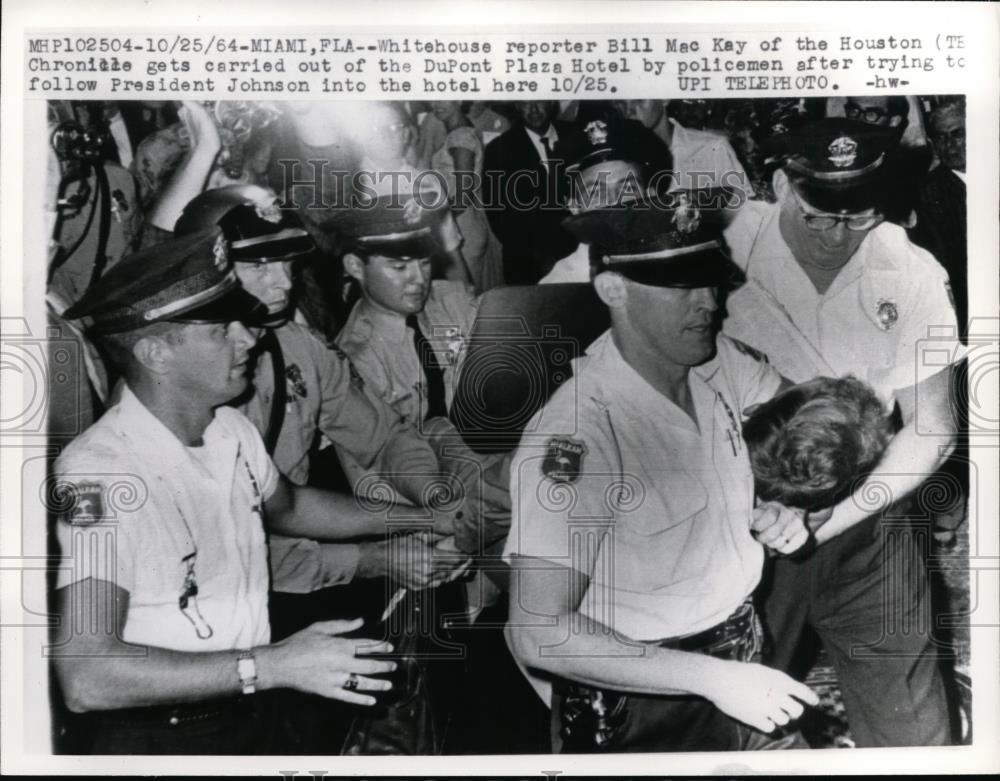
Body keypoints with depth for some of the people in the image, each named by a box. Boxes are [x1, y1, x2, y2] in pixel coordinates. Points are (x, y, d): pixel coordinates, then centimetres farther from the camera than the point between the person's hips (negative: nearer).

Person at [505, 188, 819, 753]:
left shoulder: (716, 361, -10)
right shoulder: (575, 434, -29)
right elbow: (538, 634, -29)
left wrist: (779, 506, -6)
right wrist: (711, 676, -27)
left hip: (746, 657, 6)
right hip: (642, 705, -6)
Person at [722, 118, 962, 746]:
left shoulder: (913, 275, -10)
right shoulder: (728, 245, -16)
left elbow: (931, 429, -5)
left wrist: (831, 519, -17)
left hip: (865, 521, 1)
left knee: (910, 724, 13)